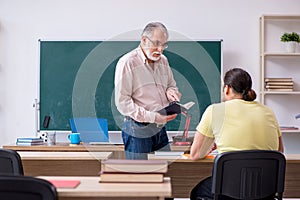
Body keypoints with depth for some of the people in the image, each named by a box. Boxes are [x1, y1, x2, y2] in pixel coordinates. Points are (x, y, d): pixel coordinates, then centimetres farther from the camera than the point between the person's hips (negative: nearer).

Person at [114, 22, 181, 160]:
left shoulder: (163, 61, 11)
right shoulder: (127, 63, -11)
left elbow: (172, 85, 25)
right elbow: (122, 102, -15)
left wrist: (170, 92, -1)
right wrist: (152, 116, -23)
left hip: (160, 129, 7)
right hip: (137, 131, -6)